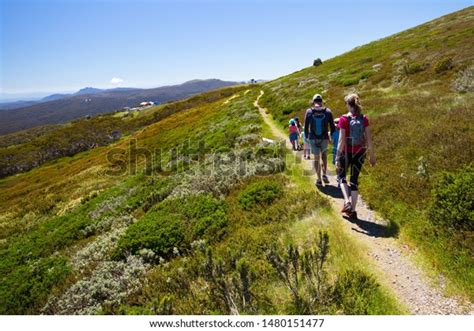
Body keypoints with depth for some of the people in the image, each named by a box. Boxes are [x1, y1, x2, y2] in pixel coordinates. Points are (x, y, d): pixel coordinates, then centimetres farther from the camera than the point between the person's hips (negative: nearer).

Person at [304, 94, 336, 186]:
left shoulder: (309, 112, -4)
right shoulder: (328, 111, -2)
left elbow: (306, 126, 0)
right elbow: (332, 126, 1)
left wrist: (306, 137, 14)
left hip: (313, 139, -1)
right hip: (324, 138, 1)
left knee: (316, 158, 11)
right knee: (324, 154, 26)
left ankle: (319, 180, 12)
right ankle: (324, 175, 15)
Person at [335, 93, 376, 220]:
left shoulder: (344, 119, -13)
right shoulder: (364, 119, -1)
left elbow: (341, 140, -15)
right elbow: (369, 139, 1)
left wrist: (337, 157, -11)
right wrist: (372, 155, 11)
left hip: (347, 152, -3)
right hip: (360, 152, 4)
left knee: (341, 176, 18)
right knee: (354, 180, 12)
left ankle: (347, 202, -3)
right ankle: (353, 210, 16)